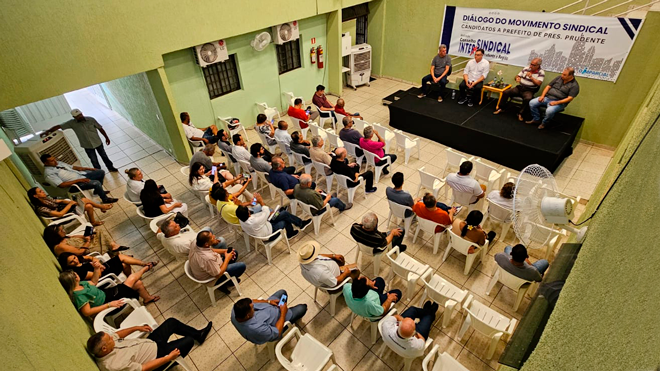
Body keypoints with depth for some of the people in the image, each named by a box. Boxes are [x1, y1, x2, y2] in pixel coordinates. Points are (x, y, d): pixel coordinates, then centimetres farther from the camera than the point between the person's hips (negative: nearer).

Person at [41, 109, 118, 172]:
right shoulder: (72, 123, -13)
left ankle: (111, 168, 39)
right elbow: (59, 126, -10)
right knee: (94, 160, 13)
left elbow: (100, 128, -5)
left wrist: (106, 137, 1)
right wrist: (47, 131, -20)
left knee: (104, 156, 19)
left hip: (98, 142, 0)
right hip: (87, 146, 0)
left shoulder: (91, 119, -15)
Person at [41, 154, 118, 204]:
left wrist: (88, 168, 6)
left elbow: (73, 167, 17)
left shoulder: (58, 163, 11)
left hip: (81, 174, 9)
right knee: (96, 183, -30)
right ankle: (105, 199, -7)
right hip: (75, 184, -9)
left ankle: (97, 191, 22)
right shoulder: (49, 173, -13)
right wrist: (78, 180, -23)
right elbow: (61, 185, -20)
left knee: (101, 172, 6)